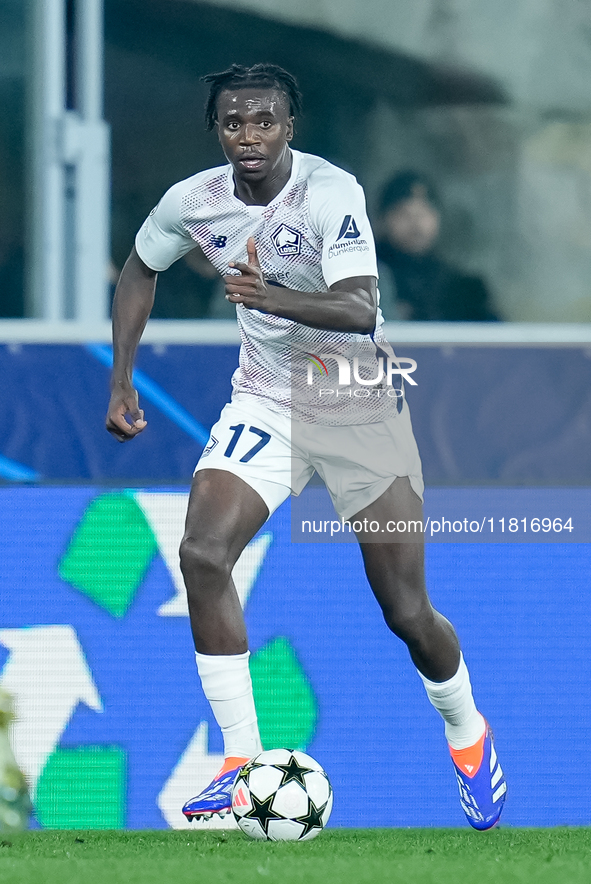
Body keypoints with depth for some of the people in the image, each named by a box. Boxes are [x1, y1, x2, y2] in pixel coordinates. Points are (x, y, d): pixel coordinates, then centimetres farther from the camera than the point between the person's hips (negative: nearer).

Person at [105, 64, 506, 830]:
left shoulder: (331, 193, -23)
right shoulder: (194, 202, -8)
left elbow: (359, 309, -36)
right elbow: (141, 269, 13)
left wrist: (272, 297, -52)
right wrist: (122, 378, 6)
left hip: (359, 408, -3)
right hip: (265, 403, 4)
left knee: (407, 613, 0)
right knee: (202, 553, -22)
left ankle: (468, 737, 32)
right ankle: (242, 761, -13)